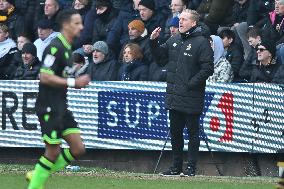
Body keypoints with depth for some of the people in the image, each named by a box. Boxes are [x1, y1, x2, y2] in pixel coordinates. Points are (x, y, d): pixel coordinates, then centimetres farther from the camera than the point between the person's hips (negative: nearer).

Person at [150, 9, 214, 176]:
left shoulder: (201, 42, -9)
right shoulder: (173, 41, 12)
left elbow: (208, 68, -13)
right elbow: (161, 59, 19)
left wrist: (191, 83, -17)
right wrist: (154, 43, 5)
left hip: (192, 98, -7)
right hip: (174, 96, 7)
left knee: (193, 132, 1)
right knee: (175, 132, 12)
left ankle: (191, 167, 5)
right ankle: (176, 167, 21)